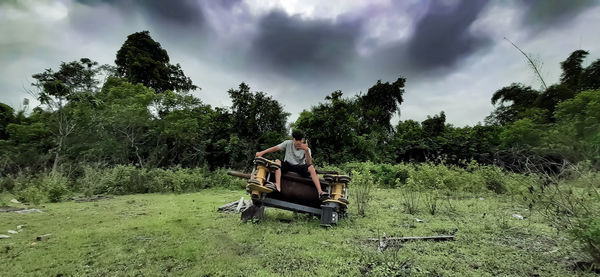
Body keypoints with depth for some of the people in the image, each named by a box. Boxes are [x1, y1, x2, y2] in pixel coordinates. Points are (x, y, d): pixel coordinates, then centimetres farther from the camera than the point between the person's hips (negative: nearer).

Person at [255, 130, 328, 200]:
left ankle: (320, 192, -38)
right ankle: (278, 186, -45)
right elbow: (276, 148, -10)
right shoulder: (288, 143, -3)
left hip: (299, 167, -1)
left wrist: (306, 150, -34)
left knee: (311, 167, -30)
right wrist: (262, 152, -21)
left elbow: (309, 163, -20)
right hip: (287, 165, 1)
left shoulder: (307, 149, -6)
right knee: (277, 161, -28)